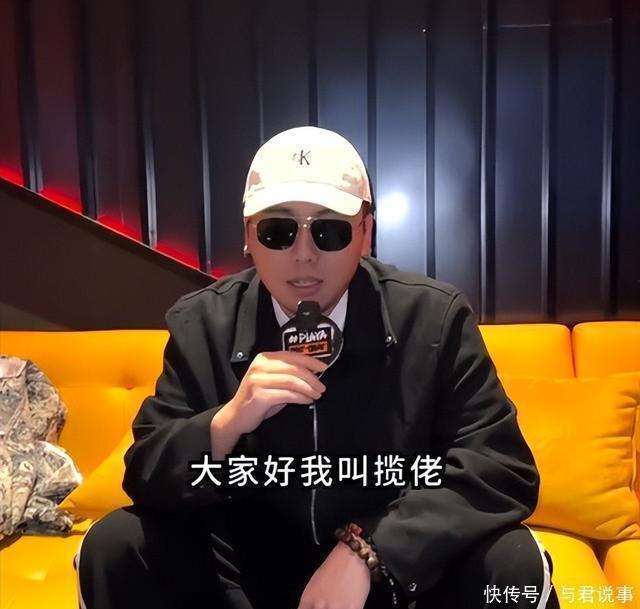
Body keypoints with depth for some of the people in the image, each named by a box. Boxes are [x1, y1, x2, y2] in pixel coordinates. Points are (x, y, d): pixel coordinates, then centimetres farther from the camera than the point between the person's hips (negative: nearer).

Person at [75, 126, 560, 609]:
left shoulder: (436, 319, -13)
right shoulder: (200, 325, -9)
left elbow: (503, 467, -16)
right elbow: (145, 476, -8)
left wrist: (364, 550, -28)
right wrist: (226, 423, -30)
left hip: (397, 569, -1)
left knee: (513, 563, -25)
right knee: (114, 547, -17)